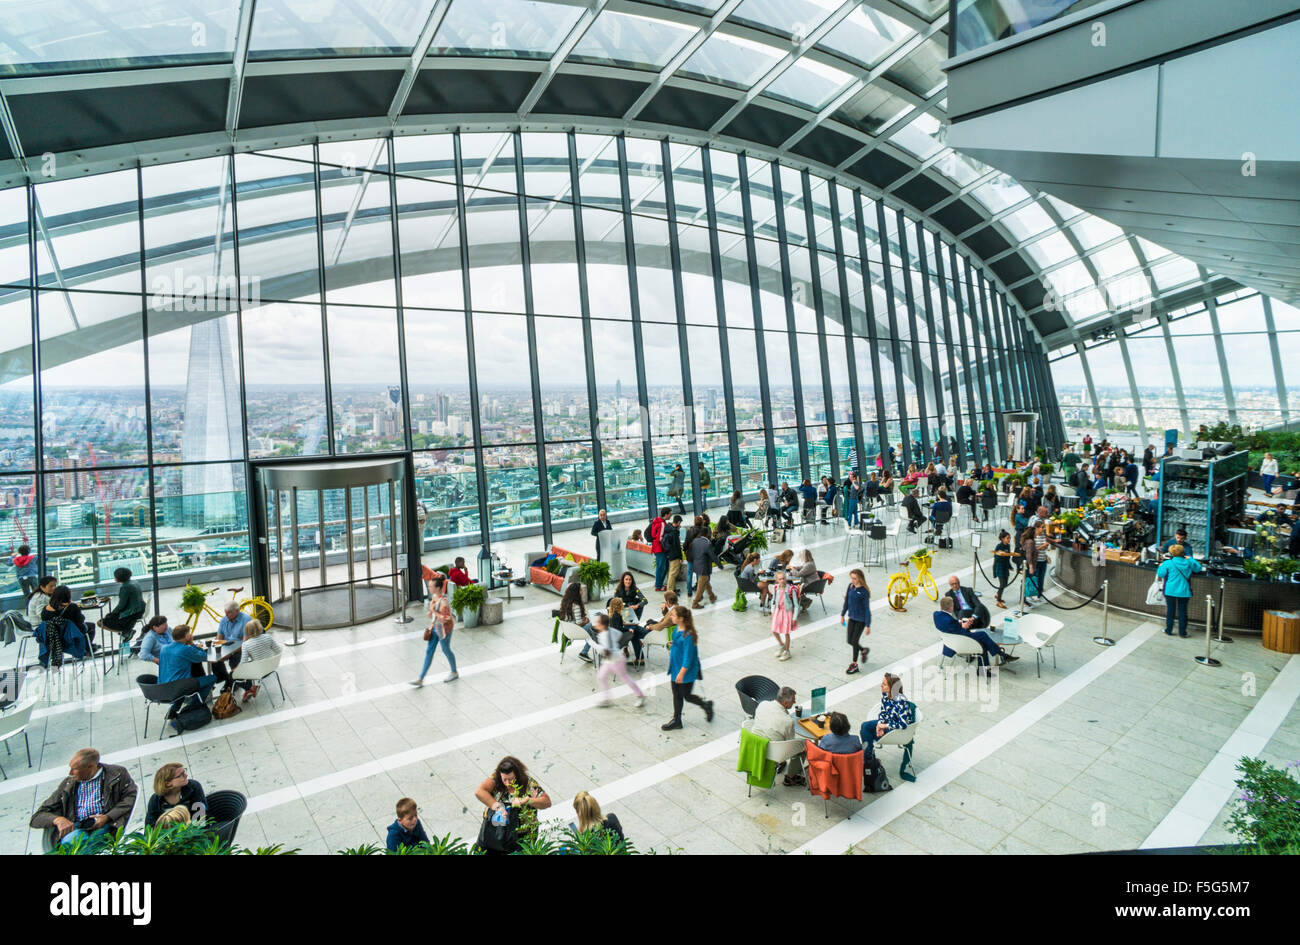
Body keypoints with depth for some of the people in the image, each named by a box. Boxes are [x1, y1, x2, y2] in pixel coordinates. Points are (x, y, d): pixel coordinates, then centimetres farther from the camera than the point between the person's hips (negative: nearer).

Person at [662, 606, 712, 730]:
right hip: (676, 668, 9)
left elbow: (688, 656, -25)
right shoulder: (678, 629, -2)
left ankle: (706, 705, 34)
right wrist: (673, 645, 2)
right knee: (676, 695, 17)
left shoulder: (688, 635, -29)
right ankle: (676, 720, 32)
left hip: (687, 671, -8)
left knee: (687, 696, 9)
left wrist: (682, 673, -22)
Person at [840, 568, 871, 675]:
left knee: (854, 641, 1)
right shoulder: (850, 586, -3)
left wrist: (868, 625, -14)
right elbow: (846, 601, 10)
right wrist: (842, 615, 14)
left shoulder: (864, 591, -21)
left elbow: (867, 608, -16)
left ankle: (854, 664, 19)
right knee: (850, 641, 11)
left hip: (861, 619, -6)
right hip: (851, 617, 6)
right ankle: (863, 650, 41)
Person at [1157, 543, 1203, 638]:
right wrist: (1190, 559, 23)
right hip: (1184, 591, 2)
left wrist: (1160, 566, 11)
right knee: (1182, 611, 8)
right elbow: (1199, 568, 17)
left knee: (1170, 610, 8)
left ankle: (1169, 631, 14)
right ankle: (1182, 632, 13)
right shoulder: (1188, 563, 0)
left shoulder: (1167, 563, -9)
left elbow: (1160, 575, -7)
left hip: (1170, 591, -2)